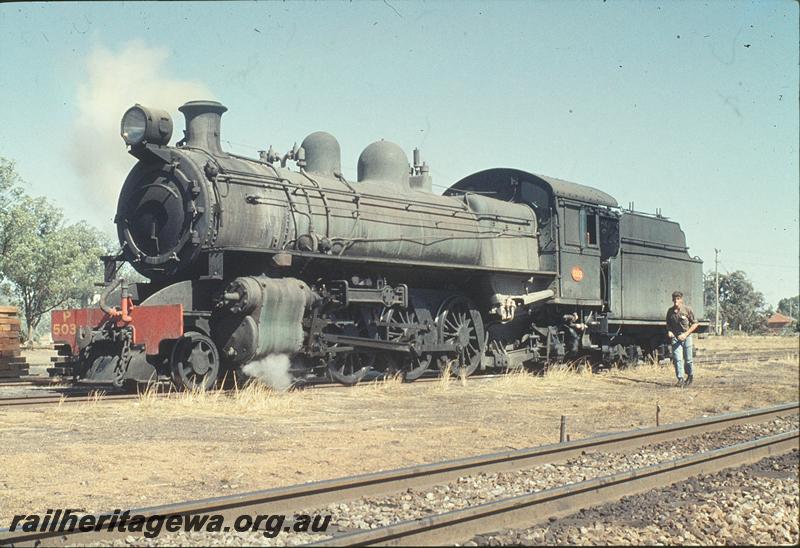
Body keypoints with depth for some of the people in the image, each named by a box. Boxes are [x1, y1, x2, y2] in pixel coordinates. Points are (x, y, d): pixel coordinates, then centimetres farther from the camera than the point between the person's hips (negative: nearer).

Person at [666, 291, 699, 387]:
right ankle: (680, 379, -10)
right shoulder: (670, 311, 1)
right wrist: (669, 331, -5)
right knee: (677, 359, -10)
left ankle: (690, 376, 31)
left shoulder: (687, 310, -9)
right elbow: (668, 324, 16)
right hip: (675, 337, 2)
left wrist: (686, 334, -12)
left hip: (686, 336, -2)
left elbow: (695, 324, -3)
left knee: (688, 358, 9)